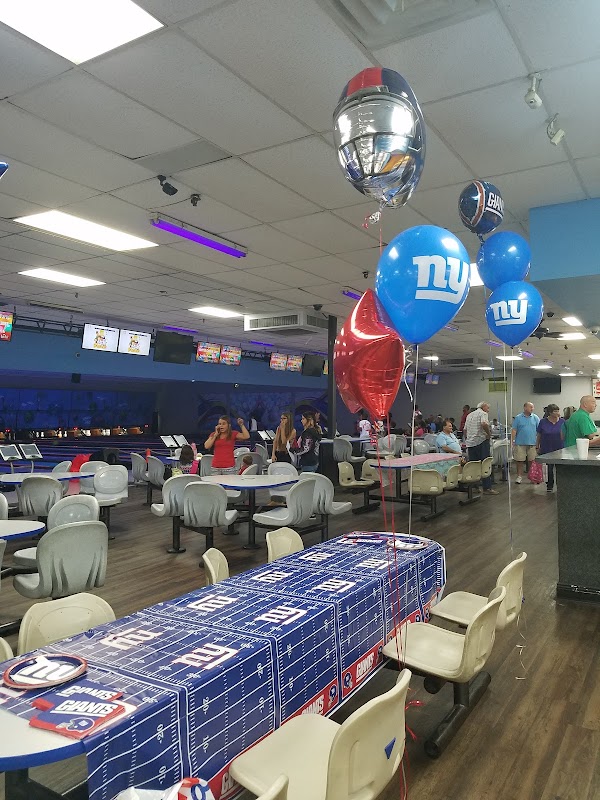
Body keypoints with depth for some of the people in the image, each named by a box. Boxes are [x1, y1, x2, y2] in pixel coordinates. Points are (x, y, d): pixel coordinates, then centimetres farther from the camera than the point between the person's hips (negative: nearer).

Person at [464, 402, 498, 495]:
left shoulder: (469, 415, 20)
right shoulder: (483, 413, -4)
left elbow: (464, 430, 22)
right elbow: (484, 424, -25)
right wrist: (489, 433, -12)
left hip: (470, 443, 7)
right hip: (481, 441, -7)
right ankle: (487, 488, -5)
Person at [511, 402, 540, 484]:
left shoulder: (535, 418, 5)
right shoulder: (518, 418, 1)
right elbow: (514, 430, 1)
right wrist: (512, 442, -5)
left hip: (532, 443, 1)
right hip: (520, 443, -1)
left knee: (532, 460, 5)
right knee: (519, 460, 4)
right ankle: (519, 476, 13)